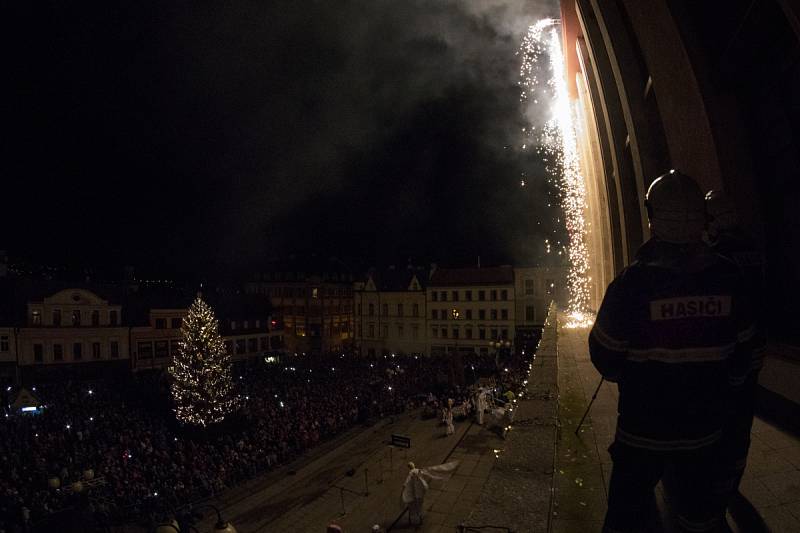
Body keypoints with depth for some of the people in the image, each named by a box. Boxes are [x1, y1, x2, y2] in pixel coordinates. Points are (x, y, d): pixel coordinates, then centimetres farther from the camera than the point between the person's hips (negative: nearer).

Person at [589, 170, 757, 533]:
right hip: (704, 427, 4)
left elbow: (605, 355, -11)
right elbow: (741, 351, 5)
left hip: (643, 429, -4)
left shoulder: (632, 282, -20)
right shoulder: (727, 278, -8)